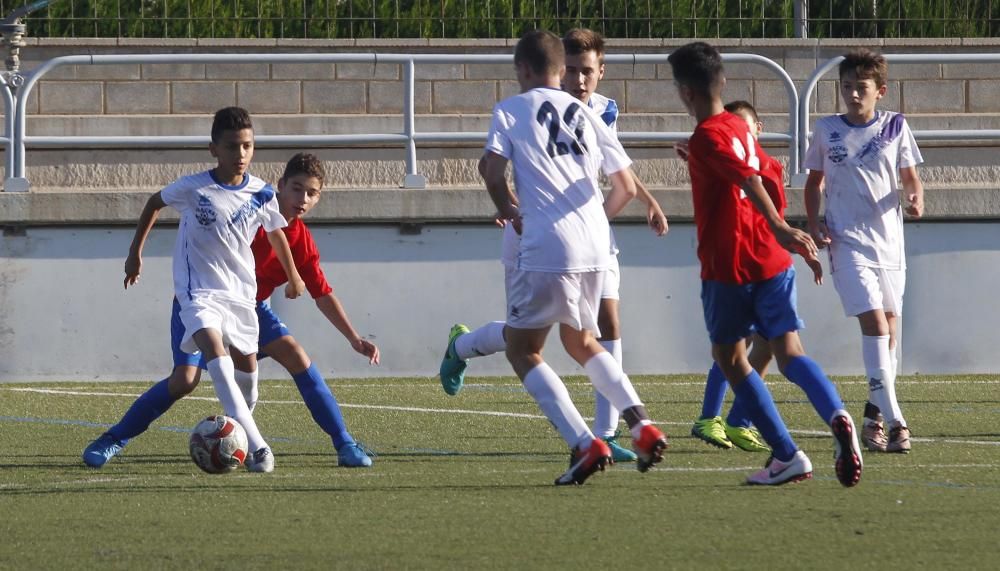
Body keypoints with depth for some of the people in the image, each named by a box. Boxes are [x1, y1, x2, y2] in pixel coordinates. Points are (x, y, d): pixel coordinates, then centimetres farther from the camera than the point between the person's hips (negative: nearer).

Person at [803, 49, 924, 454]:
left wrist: (915, 198, -14)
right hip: (848, 241, -3)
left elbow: (909, 177, 8)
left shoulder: (895, 128, 4)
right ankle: (894, 422, -22)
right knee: (874, 322, -16)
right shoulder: (827, 130, 3)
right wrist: (815, 224, -2)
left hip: (889, 240, 3)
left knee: (889, 329, 9)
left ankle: (875, 413, 27)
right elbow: (813, 182, 13)